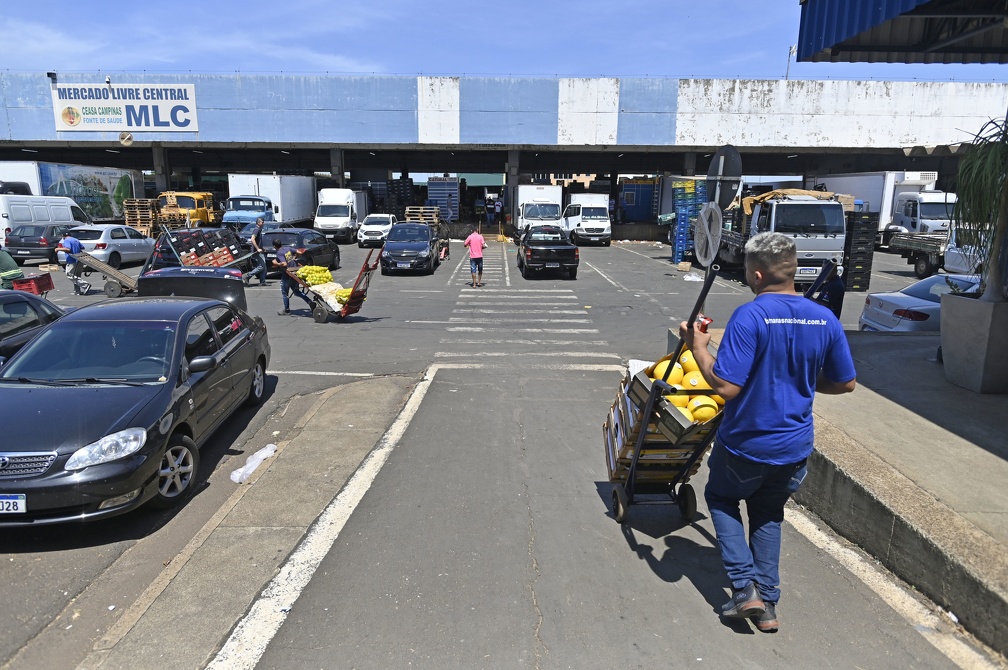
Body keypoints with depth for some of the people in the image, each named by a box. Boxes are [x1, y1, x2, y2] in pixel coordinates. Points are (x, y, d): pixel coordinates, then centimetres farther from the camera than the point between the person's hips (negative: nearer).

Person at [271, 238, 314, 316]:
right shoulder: (288, 248, 4)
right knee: (296, 291, 19)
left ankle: (287, 310, 17)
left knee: (284, 292, 10)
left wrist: (276, 264, -11)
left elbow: (284, 264, -27)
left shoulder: (279, 253, -17)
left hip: (287, 275, -7)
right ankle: (310, 303, 7)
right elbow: (299, 253, 4)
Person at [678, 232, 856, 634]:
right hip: (795, 448, 5)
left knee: (720, 497, 24)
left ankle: (745, 587, 14)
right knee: (768, 515, 26)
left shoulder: (750, 317, -23)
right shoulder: (825, 319, -4)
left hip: (746, 444, -5)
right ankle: (767, 605, 27)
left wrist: (698, 347, -13)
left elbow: (726, 387, -26)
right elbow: (845, 384, 6)